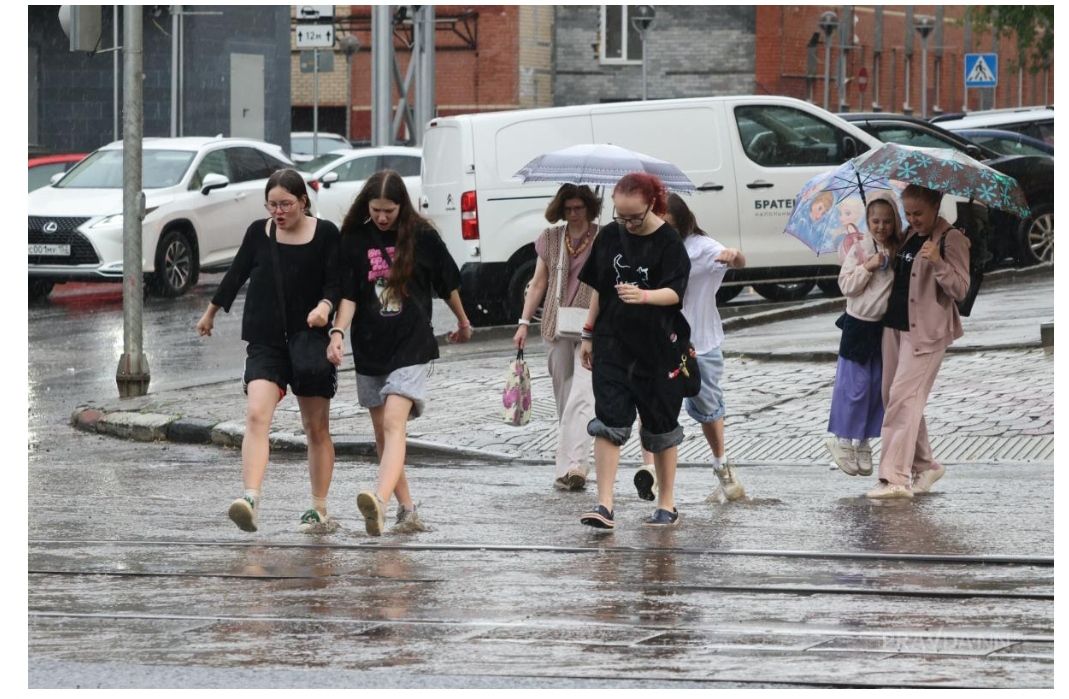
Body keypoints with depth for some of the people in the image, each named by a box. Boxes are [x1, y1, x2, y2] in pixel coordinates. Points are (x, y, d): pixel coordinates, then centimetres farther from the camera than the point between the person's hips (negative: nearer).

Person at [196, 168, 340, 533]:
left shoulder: (325, 234, -2)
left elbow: (336, 283, -6)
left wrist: (325, 307, -27)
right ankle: (251, 498, -34)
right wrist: (211, 313, 28)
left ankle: (319, 510, 19)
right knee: (256, 415, -20)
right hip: (265, 345, 0)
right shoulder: (259, 232, 4)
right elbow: (237, 274, 17)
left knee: (317, 428, 9)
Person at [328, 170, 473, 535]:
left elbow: (447, 284, 12)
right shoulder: (354, 240, 1)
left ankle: (379, 501, -38)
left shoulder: (422, 236, -3)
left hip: (411, 345, -4)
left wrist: (463, 322, 25)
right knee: (382, 433, 9)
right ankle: (407, 510, 18)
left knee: (394, 422, -21)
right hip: (370, 349, 4)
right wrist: (338, 332, -19)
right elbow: (347, 294, -2)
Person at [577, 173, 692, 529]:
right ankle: (604, 505, -10)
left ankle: (667, 505, 19)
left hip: (657, 346, -3)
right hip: (612, 344, 3)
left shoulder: (669, 242, -9)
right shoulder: (609, 237, 3)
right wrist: (589, 335, 12)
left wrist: (643, 296, -37)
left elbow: (674, 293, -18)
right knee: (608, 421, -7)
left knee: (660, 426, 7)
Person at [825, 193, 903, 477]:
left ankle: (862, 442, 20)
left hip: (887, 326, 3)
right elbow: (846, 286, -8)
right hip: (859, 325, -3)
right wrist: (867, 268, -21)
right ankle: (842, 439, 11)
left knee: (878, 386, 8)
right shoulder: (859, 250, -6)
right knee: (855, 385, -2)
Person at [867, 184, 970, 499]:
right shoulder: (910, 236, 13)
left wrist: (938, 263, -30)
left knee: (903, 397, -15)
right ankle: (924, 464, 24)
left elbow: (960, 289, -16)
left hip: (926, 331, -9)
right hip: (896, 325, 9)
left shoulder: (951, 240, -10)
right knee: (892, 396, 11)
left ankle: (896, 477, -18)